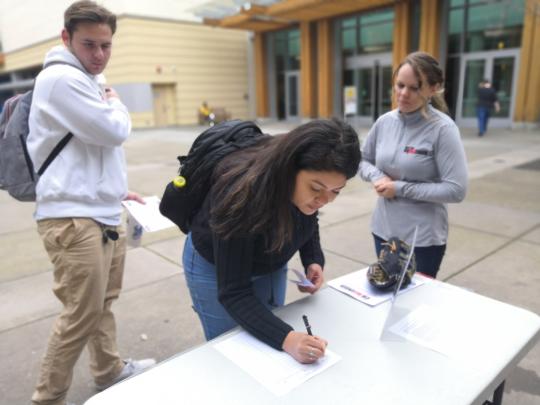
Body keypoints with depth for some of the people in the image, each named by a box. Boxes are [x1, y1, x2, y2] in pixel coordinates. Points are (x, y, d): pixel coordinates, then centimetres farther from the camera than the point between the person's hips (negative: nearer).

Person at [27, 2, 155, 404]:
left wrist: (117, 190, 20)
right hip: (75, 218, -10)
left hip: (102, 213, 10)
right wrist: (117, 104, 2)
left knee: (103, 302, 19)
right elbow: (112, 131, -18)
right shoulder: (61, 78, -13)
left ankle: (109, 370, 37)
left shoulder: (88, 79, 19)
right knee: (82, 315, -2)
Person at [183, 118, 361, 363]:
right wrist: (286, 338, -46)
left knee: (272, 352, 20)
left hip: (269, 263, 5)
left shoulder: (307, 188, -22)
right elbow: (233, 293, -34)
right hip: (215, 267, -5)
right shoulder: (242, 195, -39)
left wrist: (314, 260, -14)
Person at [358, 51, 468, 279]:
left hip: (423, 236, -5)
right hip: (383, 229, 5)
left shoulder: (443, 128, -16)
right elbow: (362, 160, 10)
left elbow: (456, 190, -20)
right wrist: (377, 177, -11)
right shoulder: (384, 121, -2)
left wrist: (400, 188, -20)